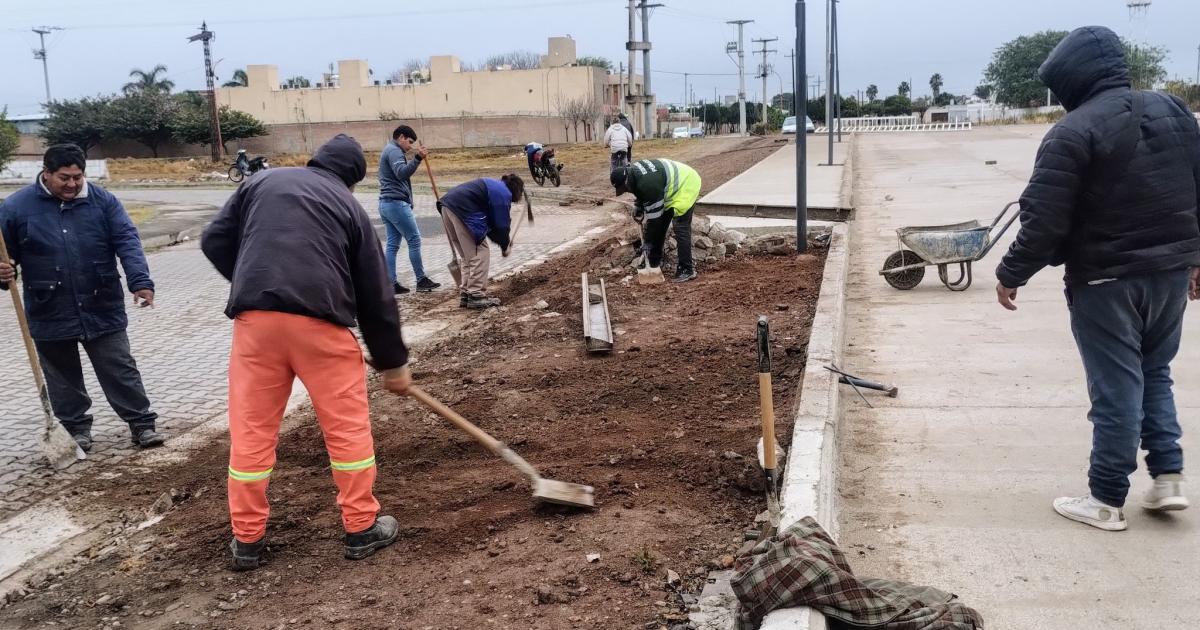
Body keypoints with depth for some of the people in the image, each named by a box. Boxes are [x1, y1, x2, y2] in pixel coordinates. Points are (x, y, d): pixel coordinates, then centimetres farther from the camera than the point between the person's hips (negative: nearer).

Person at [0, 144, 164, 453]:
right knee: (63, 378, 13)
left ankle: (142, 424, 14)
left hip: (103, 311, 0)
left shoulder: (102, 201, -2)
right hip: (50, 315, 1)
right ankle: (76, 428, 28)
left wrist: (140, 282, -23)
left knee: (121, 370, 6)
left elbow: (127, 242, -9)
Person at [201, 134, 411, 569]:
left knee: (251, 430, 11)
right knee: (348, 426, 11)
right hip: (320, 320, -2)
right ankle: (362, 528, 19)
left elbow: (214, 241, 15)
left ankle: (247, 540, 21)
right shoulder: (349, 207, 15)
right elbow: (375, 294, 15)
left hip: (255, 318, 2)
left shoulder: (262, 182, 20)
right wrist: (393, 362, 22)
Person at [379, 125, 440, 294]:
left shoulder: (388, 150, 24)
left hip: (386, 203, 10)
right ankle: (421, 280, -2)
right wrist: (417, 158, -35)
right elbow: (401, 172, -26)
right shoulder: (394, 151, -9)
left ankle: (391, 283, 5)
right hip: (396, 203, -10)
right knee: (414, 240, -5)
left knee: (392, 244, 7)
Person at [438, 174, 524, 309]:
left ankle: (465, 295, 20)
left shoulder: (494, 186, 26)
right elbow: (502, 224, -1)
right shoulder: (504, 194, -3)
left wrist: (503, 240, 26)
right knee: (480, 254, -2)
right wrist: (505, 246, 14)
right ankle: (476, 296, -4)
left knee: (466, 255, 18)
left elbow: (490, 222, 29)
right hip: (462, 210, -10)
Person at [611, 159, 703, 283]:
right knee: (660, 225, 12)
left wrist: (647, 241, -17)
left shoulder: (648, 185, -35)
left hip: (685, 186, -10)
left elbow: (654, 216, -27)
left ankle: (686, 270, -13)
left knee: (681, 228, -17)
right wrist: (638, 207, 2)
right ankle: (655, 261, 24)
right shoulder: (632, 170, -7)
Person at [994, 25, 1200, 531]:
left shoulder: (1073, 132, -16)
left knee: (1116, 389, 1)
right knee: (1155, 374, 22)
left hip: (1106, 280, -6)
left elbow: (1044, 221, -19)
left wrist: (1011, 275, -6)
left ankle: (1107, 500, 12)